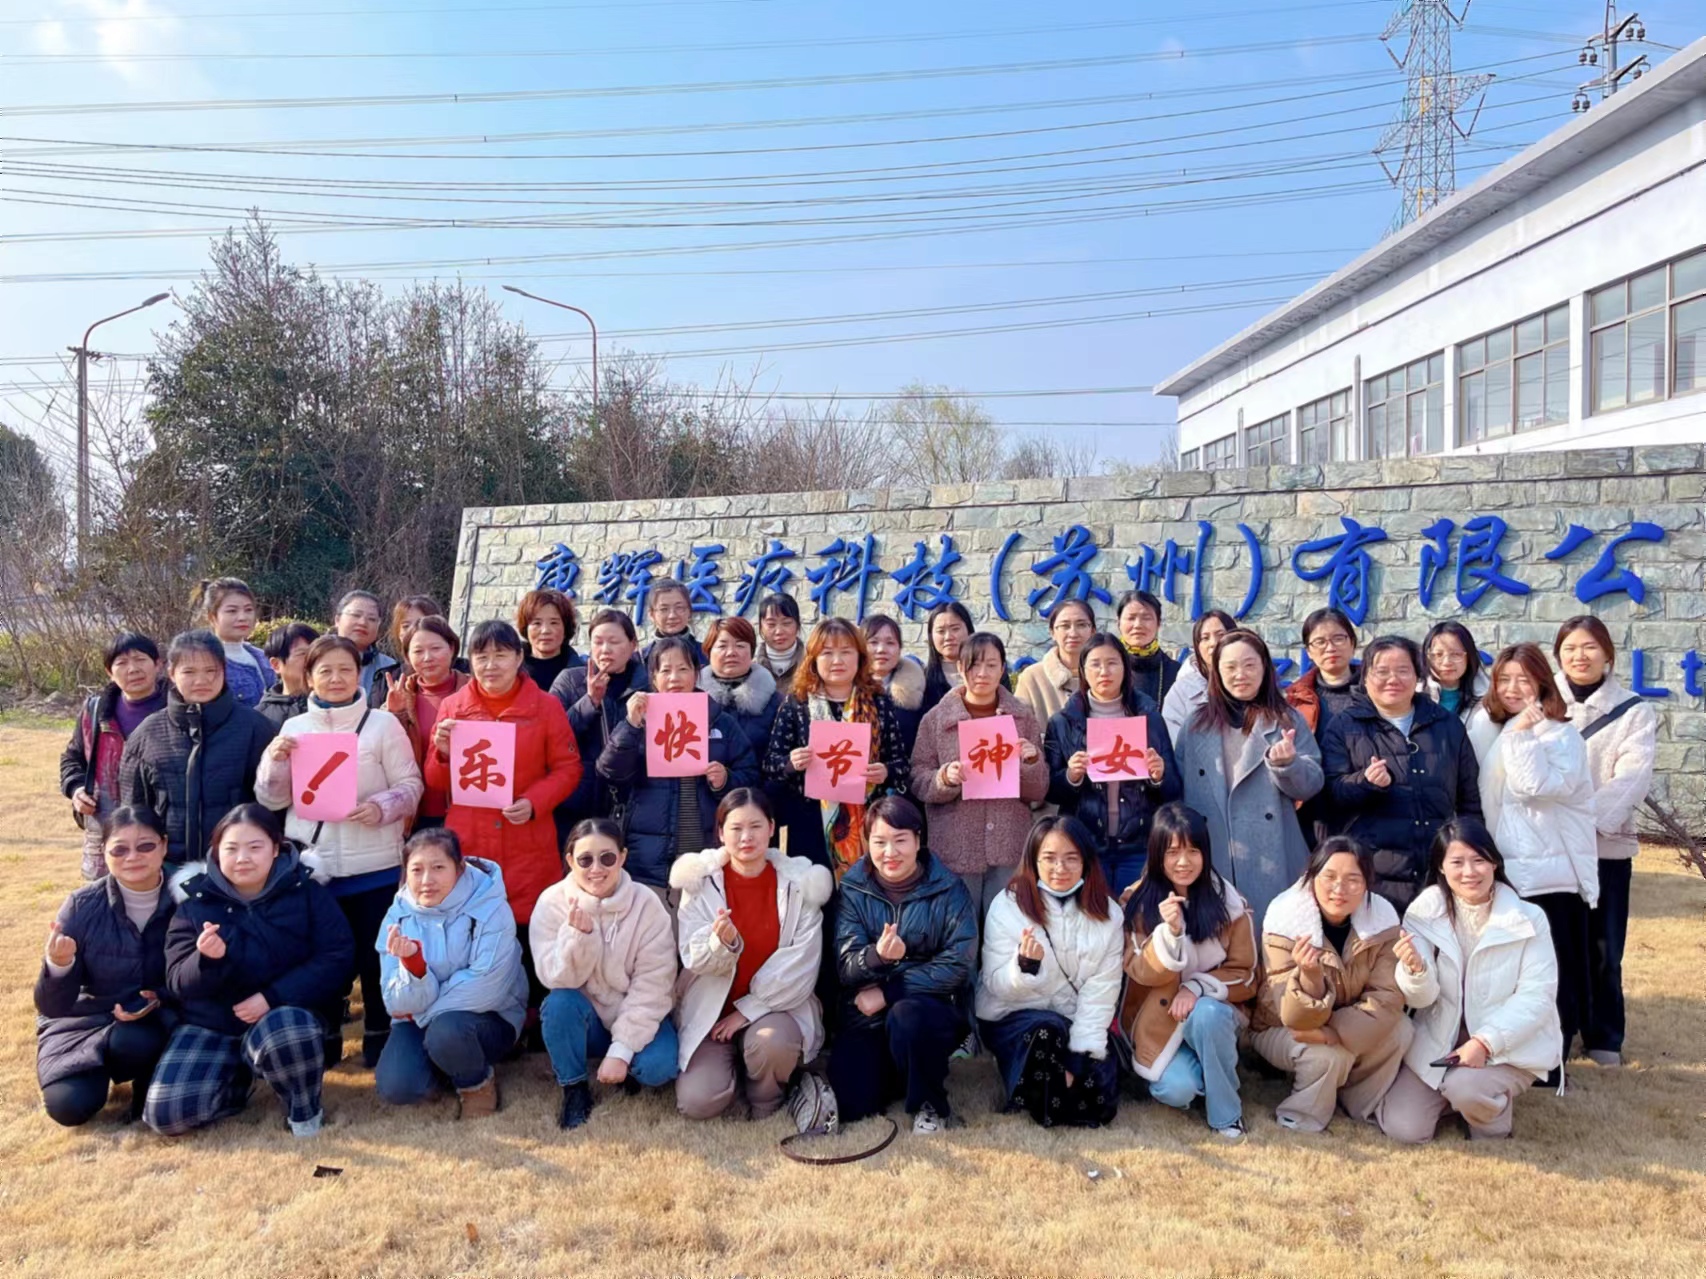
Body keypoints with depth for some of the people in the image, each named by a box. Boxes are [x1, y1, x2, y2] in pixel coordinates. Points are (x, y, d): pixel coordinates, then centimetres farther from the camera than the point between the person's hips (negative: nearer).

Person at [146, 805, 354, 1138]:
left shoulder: (307, 894, -5)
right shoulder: (196, 902, 0)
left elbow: (338, 960, -11)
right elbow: (179, 985, -5)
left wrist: (273, 997, -21)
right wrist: (207, 959, -29)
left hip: (288, 1016, -3)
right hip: (211, 1025, 3)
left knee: (282, 1033, -38)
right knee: (166, 1114, -16)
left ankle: (304, 1107, -6)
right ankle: (236, 1080, 17)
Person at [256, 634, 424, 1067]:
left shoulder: (383, 724, -1)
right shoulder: (294, 728, 7)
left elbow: (410, 785, -3)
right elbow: (272, 800, 8)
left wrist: (381, 806, -22)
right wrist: (275, 759, -10)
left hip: (374, 864, -2)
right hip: (312, 863, 2)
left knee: (375, 953, 6)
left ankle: (379, 1035, 24)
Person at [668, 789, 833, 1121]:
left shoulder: (800, 882, -7)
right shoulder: (701, 881, -5)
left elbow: (802, 965, -9)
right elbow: (694, 960, -9)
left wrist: (748, 1009, -14)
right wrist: (722, 942, -33)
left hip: (777, 1007, -1)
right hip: (710, 1009, 1)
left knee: (770, 1041, -34)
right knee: (698, 1102, -18)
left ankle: (765, 1100, 1)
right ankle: (729, 1064, 17)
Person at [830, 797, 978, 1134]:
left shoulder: (948, 889, -7)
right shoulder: (853, 889, -2)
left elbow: (958, 964, -14)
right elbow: (846, 968, -8)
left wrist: (888, 992, -18)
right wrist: (876, 956, -32)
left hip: (934, 1008, -2)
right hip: (866, 1017, 3)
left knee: (906, 1015, -35)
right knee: (849, 1104, -16)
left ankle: (929, 1104, -7)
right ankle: (894, 1074, 19)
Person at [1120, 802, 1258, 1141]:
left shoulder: (1229, 902, -7)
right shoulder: (1138, 900, -9)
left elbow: (1243, 974, -3)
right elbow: (1143, 973, -12)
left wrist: (1196, 988, -20)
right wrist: (1169, 931, -30)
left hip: (1214, 1012, 1)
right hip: (1159, 1019, 0)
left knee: (1205, 1015, -35)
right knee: (1178, 1090, -26)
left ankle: (1226, 1110, -12)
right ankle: (1169, 1072, 10)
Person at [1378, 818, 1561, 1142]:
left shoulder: (1529, 918, -9)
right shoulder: (1423, 913, -5)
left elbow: (1537, 996, -12)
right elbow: (1421, 998, -8)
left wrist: (1485, 1042, -24)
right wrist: (1415, 969, -33)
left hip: (1511, 1045, -2)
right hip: (1438, 1042, 2)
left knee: (1464, 1087, -32)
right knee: (1401, 1127, -11)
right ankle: (1450, 1093, 19)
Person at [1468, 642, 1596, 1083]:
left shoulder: (1563, 736, -4)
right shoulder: (1487, 731, 12)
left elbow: (1541, 787, -20)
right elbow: (1474, 793, 5)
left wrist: (1522, 734, -18)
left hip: (1552, 874, -5)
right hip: (1501, 874, 5)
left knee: (1553, 977, 1)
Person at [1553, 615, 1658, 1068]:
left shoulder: (1634, 712, 4)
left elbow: (1630, 781, -7)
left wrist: (1586, 819, -20)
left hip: (1606, 844, 0)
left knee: (1602, 946, 5)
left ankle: (1604, 1038, 20)